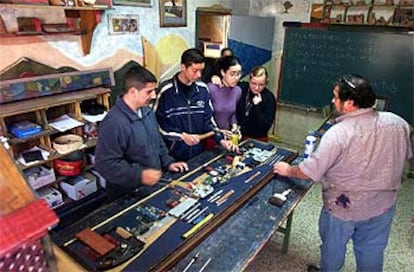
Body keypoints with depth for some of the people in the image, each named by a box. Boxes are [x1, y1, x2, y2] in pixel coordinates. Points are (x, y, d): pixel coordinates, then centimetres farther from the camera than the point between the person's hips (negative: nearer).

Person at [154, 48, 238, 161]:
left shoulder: (202, 89, 1)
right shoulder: (166, 90, -14)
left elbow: (208, 118, 6)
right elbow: (157, 123, -12)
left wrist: (221, 140, -5)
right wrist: (182, 136, -17)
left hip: (198, 151, 5)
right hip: (173, 154, -4)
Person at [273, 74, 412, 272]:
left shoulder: (338, 133, -29)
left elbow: (311, 171, -24)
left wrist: (288, 170, -6)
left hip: (344, 207, -4)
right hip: (383, 204, 5)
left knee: (333, 247, 22)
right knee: (372, 251, 25)